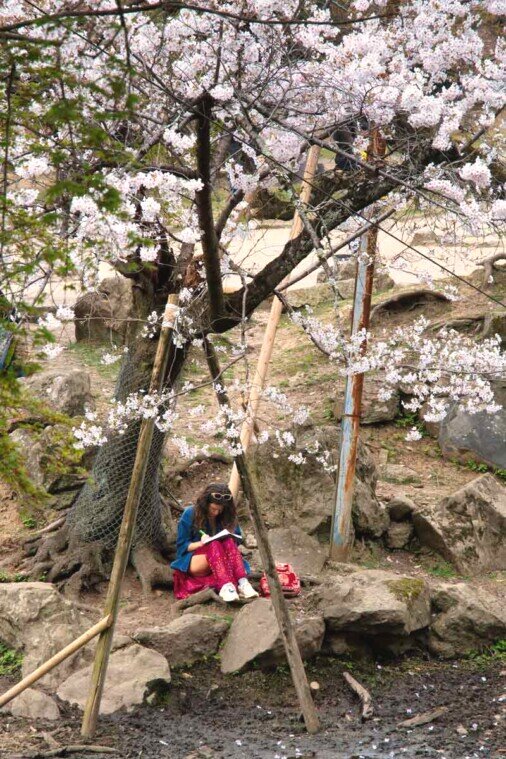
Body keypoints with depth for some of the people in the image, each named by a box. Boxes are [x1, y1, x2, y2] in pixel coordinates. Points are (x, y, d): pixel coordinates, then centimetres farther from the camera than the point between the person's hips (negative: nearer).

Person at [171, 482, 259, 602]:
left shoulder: (227, 516, 2)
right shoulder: (190, 514, -6)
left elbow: (237, 538, 9)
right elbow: (181, 546, -3)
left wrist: (229, 540, -15)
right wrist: (201, 543, -23)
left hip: (221, 560, 3)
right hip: (193, 562, -3)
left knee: (228, 543, -30)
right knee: (214, 545, -35)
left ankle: (242, 583, -49)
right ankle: (225, 587, -57)